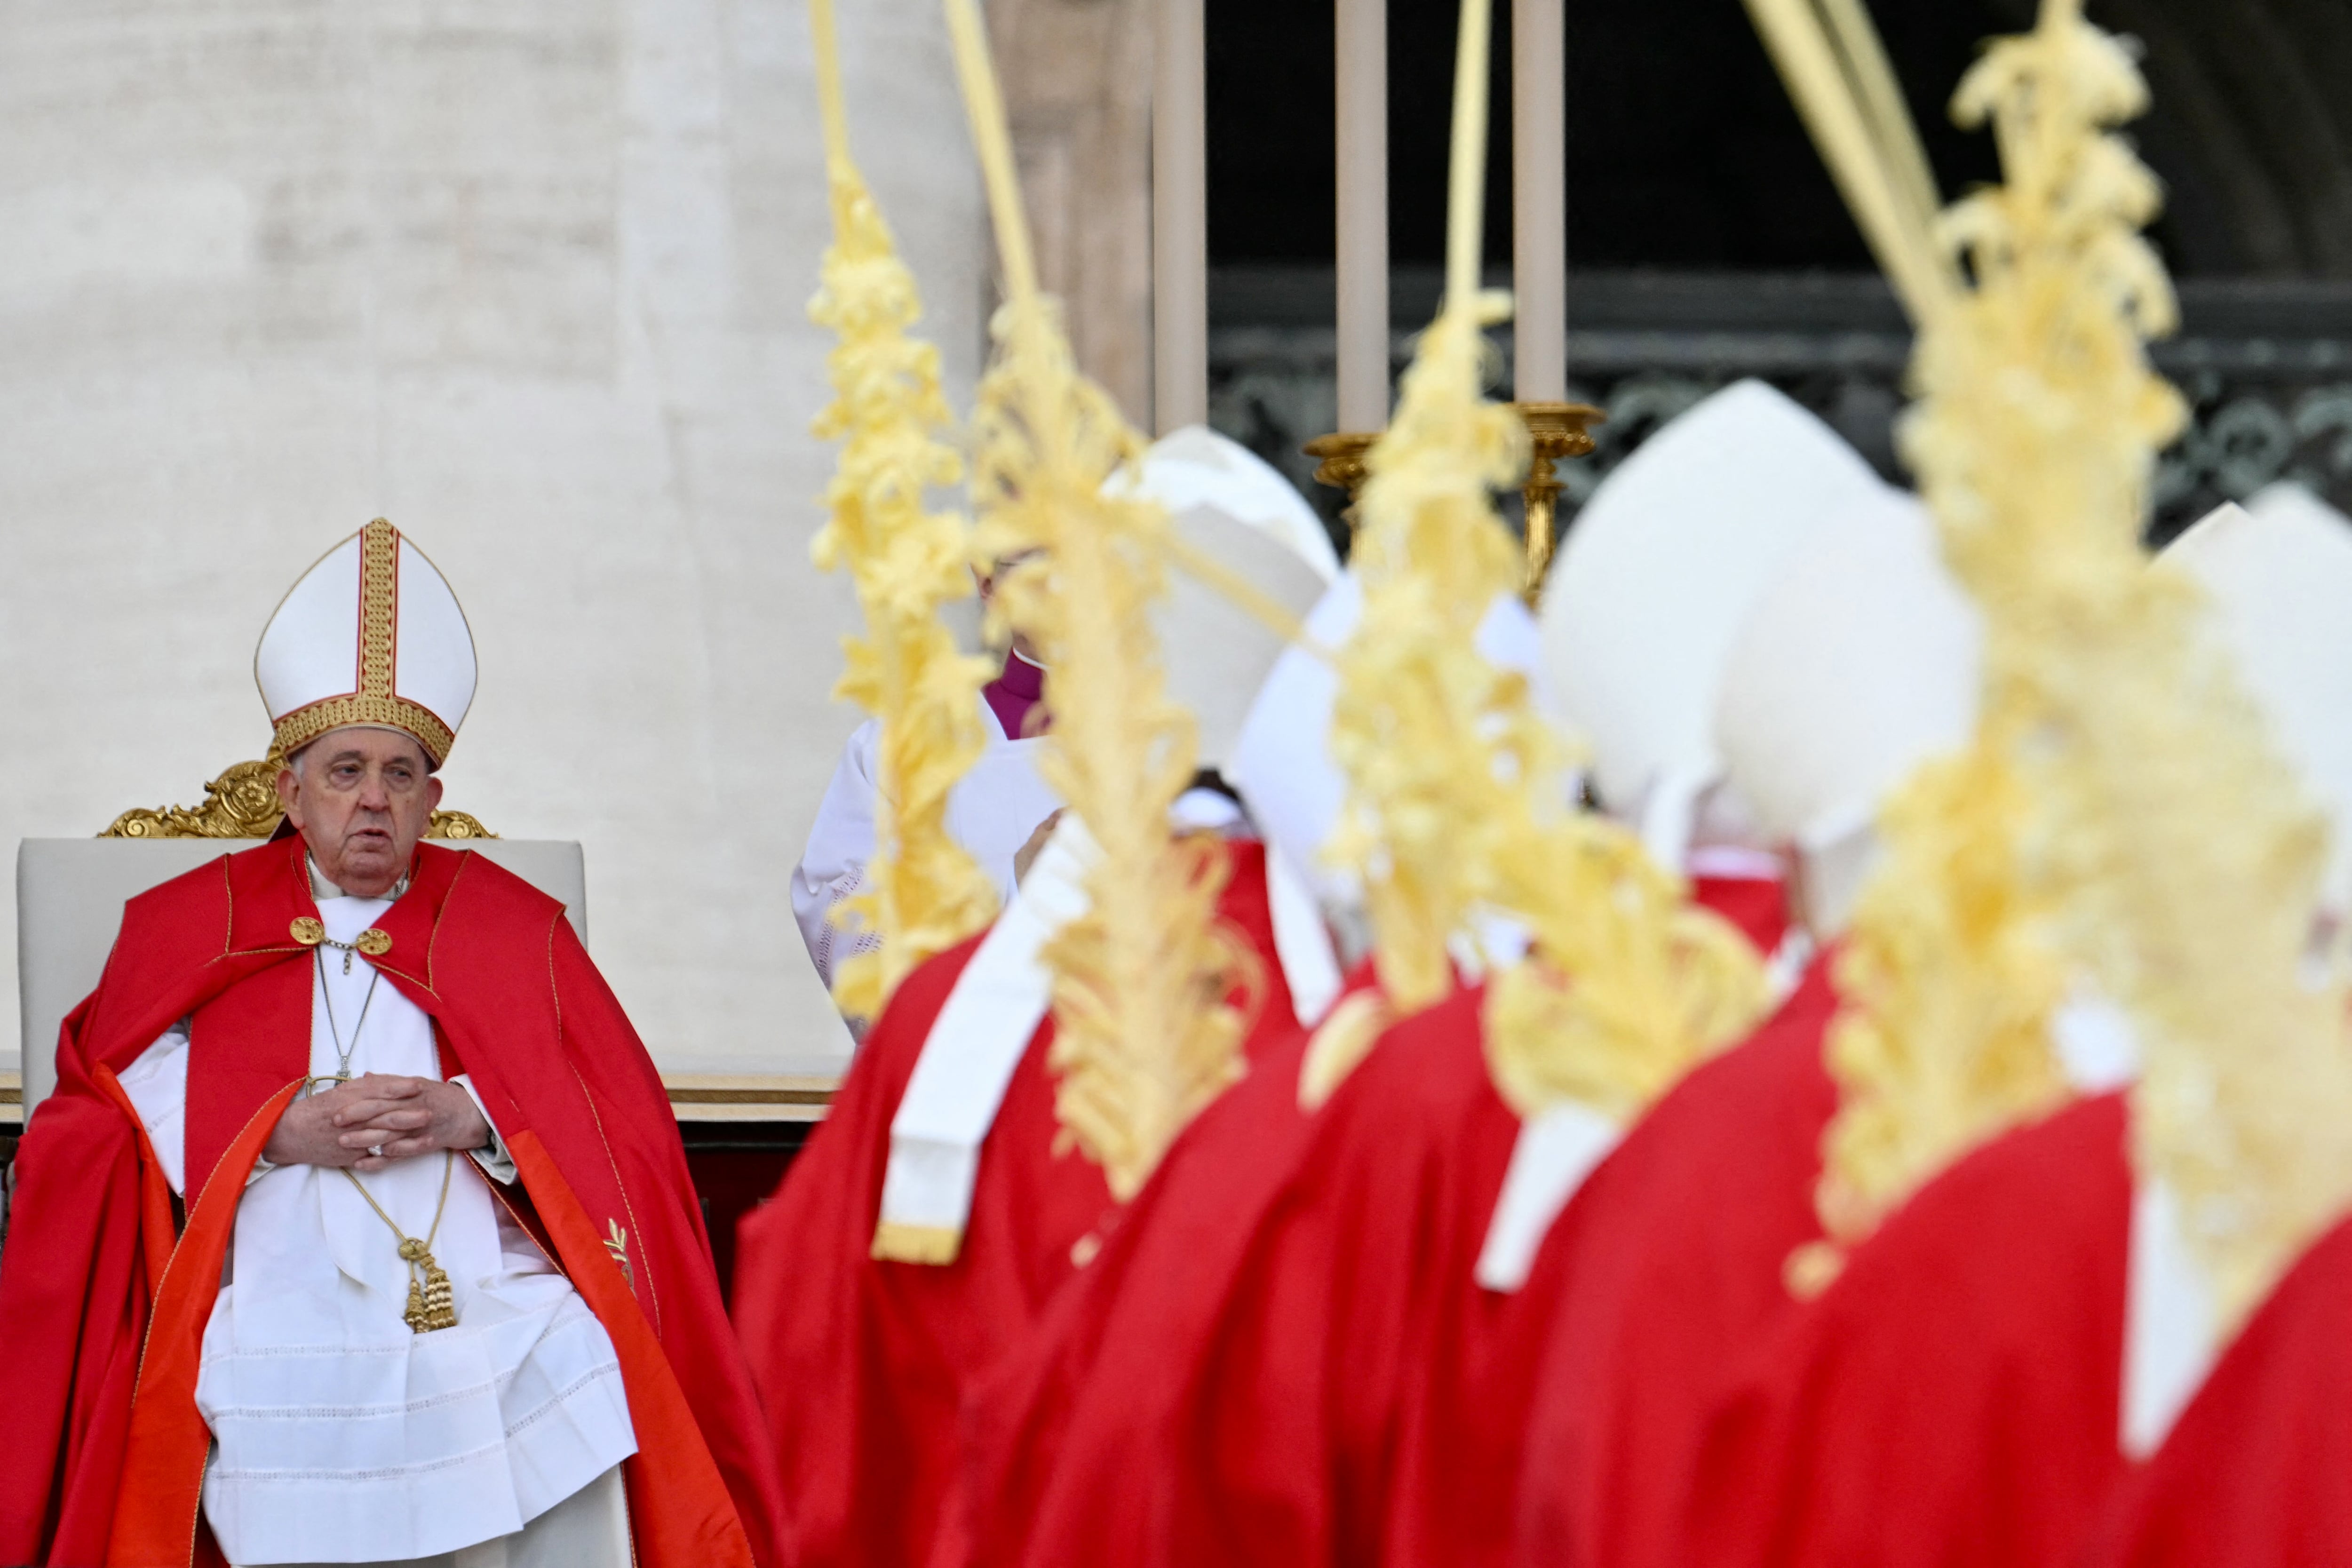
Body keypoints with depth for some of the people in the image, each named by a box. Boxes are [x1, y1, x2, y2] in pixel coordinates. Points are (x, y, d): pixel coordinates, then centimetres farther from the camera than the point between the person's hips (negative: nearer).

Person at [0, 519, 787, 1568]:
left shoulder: (515, 930, 22)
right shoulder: (191, 930, 20)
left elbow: (624, 1132, 14)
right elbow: (106, 1121, 9)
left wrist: (480, 1119, -5)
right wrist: (282, 1131, -6)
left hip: (503, 1313, 2)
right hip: (281, 1326, -2)